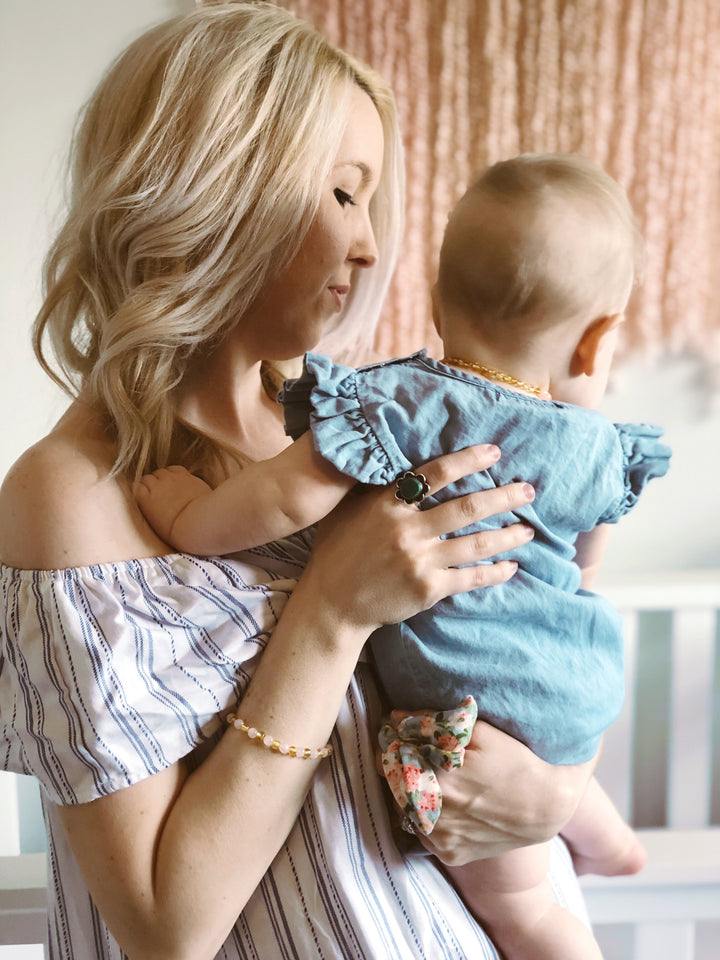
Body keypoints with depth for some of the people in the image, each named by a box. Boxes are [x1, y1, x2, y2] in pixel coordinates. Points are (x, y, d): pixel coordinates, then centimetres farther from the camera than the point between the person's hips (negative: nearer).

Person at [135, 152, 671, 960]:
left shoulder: (400, 406, -19)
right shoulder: (591, 448, -1)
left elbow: (293, 498, -29)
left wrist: (187, 519, -12)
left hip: (475, 706, -5)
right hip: (576, 695, 5)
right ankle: (603, 839, 56)